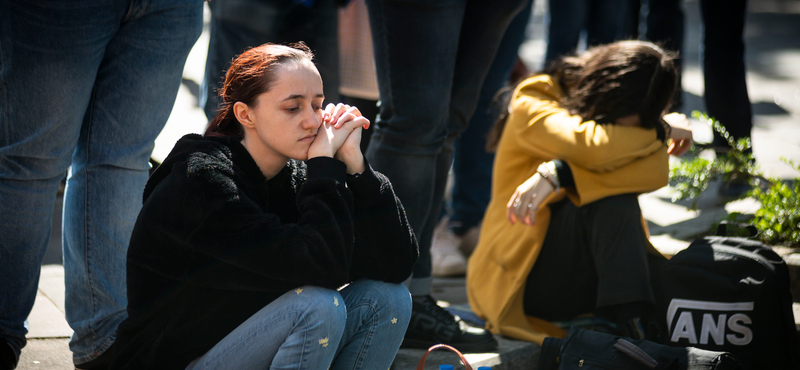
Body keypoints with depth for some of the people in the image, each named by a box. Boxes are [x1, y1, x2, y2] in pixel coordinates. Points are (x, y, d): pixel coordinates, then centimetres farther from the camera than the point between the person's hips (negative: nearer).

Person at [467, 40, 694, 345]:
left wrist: (560, 173, -31)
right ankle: (637, 329, -38)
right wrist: (661, 129, -16)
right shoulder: (531, 106, -13)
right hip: (517, 277, -5)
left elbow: (657, 170, -20)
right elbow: (593, 147, -32)